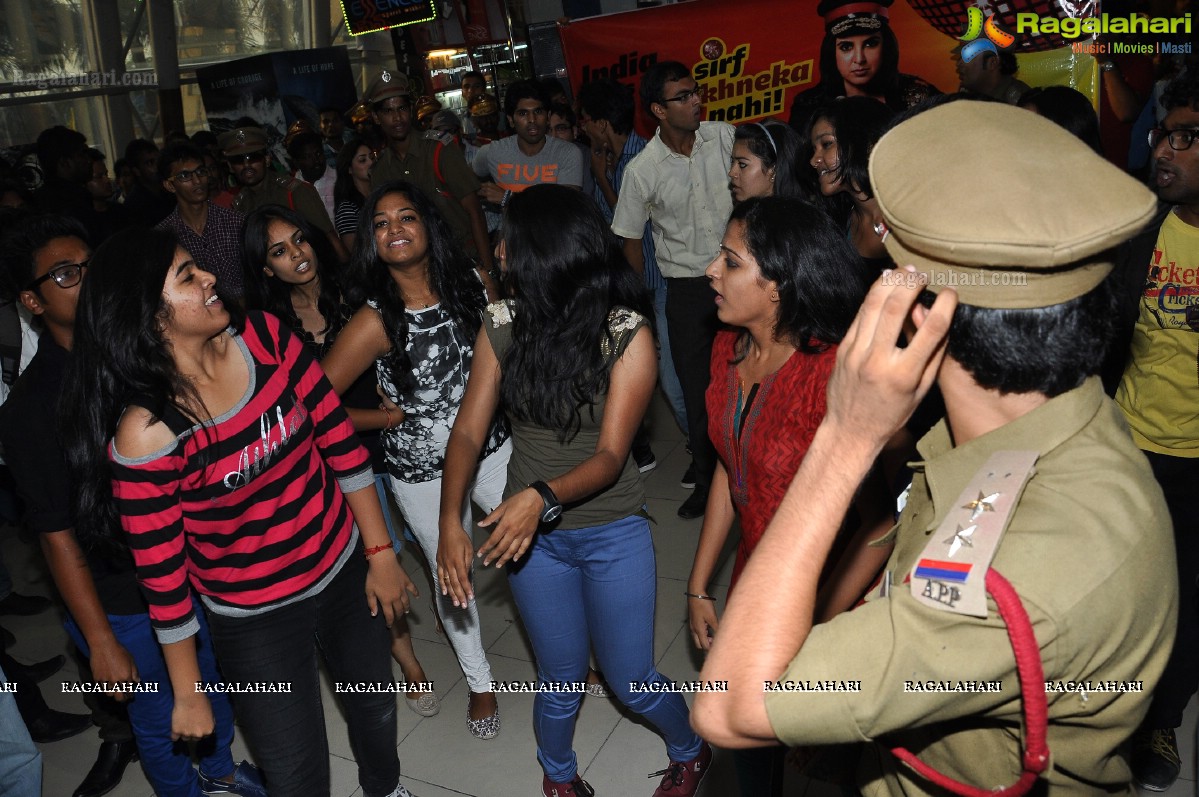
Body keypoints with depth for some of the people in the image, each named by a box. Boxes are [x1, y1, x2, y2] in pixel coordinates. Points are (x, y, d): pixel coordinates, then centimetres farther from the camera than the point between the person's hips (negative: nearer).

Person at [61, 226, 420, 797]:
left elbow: (340, 439, -5)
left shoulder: (265, 337, -14)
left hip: (343, 568, 5)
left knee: (375, 703, 27)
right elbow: (162, 576, -15)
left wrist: (379, 552, -1)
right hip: (255, 620, -4)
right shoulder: (145, 433, -25)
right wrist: (188, 694, -3)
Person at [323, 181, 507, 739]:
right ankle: (479, 681, 41)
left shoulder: (470, 284, -8)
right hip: (423, 470, -2)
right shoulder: (377, 321, -19)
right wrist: (388, 418, -10)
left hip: (491, 446, 3)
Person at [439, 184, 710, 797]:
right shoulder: (502, 325, -7)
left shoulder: (627, 333, -16)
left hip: (613, 533, -2)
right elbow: (468, 431, -10)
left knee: (630, 681, 11)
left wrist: (543, 496, -38)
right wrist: (450, 520, -25)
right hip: (531, 532, 3)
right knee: (561, 680, 16)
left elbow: (611, 455, -20)